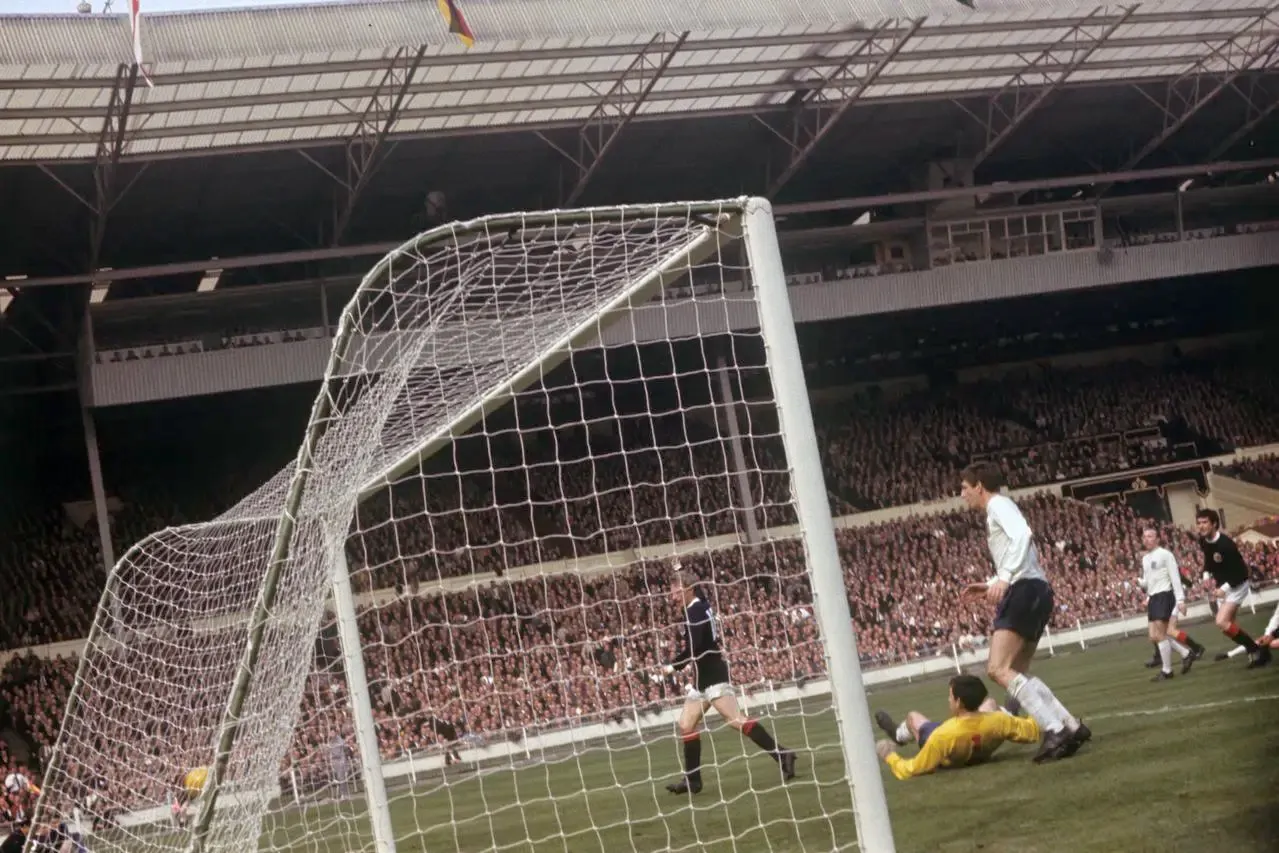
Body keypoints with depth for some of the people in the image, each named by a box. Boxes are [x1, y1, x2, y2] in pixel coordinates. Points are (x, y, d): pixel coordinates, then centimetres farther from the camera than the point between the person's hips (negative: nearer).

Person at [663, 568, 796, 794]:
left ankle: (782, 756, -18)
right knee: (686, 725, 9)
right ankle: (692, 779, 13)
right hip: (703, 678, 10)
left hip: (713, 677, -10)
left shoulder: (695, 611, -15)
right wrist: (679, 573, 24)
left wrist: (673, 666, -14)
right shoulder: (699, 606, 13)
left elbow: (693, 647, -24)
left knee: (737, 721, -18)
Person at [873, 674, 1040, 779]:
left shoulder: (942, 736, -46)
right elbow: (1032, 732, -22)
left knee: (913, 716, 24)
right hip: (982, 756, 2)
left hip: (948, 761, -2)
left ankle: (899, 735, 58)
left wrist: (890, 756, -19)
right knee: (990, 703, 20)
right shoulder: (998, 721, -38)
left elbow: (910, 770, -37)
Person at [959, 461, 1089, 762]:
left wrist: (1004, 577, -32)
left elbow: (1023, 535, -23)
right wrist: (992, 586, 30)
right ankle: (1071, 727, 10)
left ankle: (1054, 730, -25)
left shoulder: (998, 504, -3)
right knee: (1016, 673, 15)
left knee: (998, 669, -17)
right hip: (1030, 592, 11)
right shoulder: (998, 510, 26)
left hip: (1025, 591, -11)